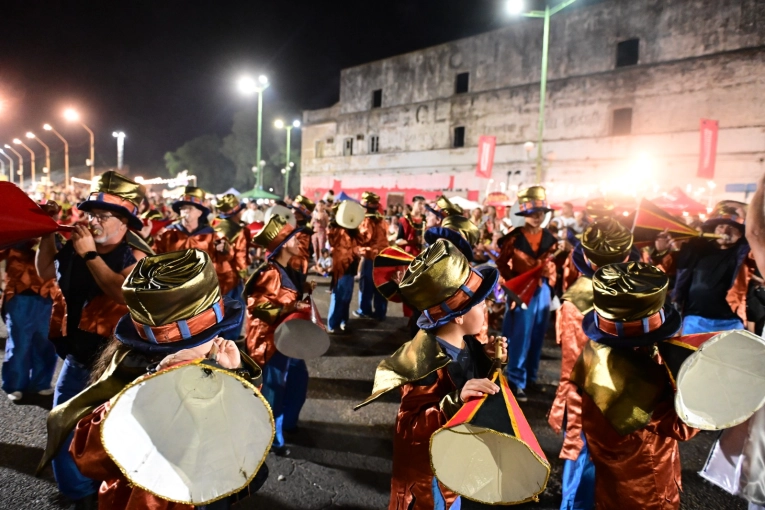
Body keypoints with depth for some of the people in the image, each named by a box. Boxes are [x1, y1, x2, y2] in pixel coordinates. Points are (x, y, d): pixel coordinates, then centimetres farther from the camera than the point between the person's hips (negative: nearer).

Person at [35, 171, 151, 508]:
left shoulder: (136, 255, -16)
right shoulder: (75, 247, 1)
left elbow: (124, 293, -33)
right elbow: (45, 272, 16)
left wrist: (90, 254, -27)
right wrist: (48, 233, 3)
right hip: (77, 359, 6)